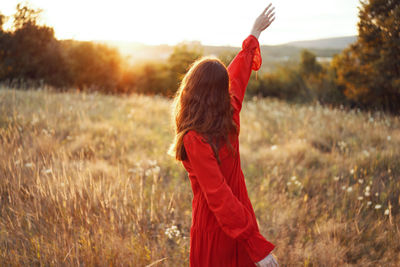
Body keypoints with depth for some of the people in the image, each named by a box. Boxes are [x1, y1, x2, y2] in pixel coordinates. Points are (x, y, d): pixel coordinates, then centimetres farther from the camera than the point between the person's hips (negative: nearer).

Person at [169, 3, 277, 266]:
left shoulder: (195, 140, -23)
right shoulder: (230, 115, -7)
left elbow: (219, 198, -28)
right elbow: (239, 72, 11)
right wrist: (254, 34, 28)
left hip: (214, 227, -5)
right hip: (241, 218, 5)